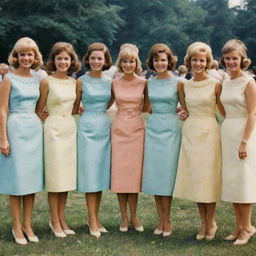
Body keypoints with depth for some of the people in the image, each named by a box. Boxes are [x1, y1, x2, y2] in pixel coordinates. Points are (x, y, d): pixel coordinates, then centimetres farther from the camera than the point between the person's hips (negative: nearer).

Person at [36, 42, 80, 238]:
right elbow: (39, 111, -2)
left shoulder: (74, 82, 8)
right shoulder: (47, 82, -7)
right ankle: (55, 221, 11)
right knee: (55, 176, 0)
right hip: (54, 129, -5)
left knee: (67, 176, 9)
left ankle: (62, 219, 19)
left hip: (71, 128, 6)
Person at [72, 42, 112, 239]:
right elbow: (75, 109, 5)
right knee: (90, 172, -3)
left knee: (102, 171, 6)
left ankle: (96, 218, 16)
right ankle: (92, 221, 2)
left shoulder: (109, 82, 7)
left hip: (105, 127, 4)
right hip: (87, 127, -4)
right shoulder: (81, 81, -2)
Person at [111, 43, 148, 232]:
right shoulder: (114, 84, 3)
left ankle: (134, 216, 15)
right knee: (119, 172, 2)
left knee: (134, 172, 2)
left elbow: (146, 107, 8)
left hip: (137, 130, -1)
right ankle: (124, 217, 14)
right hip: (119, 129, 1)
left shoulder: (144, 83, 1)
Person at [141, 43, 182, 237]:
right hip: (153, 128, 4)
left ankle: (167, 221, 9)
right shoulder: (149, 83, 10)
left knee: (166, 175, -3)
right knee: (153, 175, 4)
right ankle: (161, 220, 14)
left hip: (170, 129, -4)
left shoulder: (177, 82, -2)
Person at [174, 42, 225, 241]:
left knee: (208, 177, 0)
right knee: (194, 177, 7)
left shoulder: (216, 85, -4)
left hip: (209, 132, -4)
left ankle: (211, 222, 15)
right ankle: (203, 222, 19)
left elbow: (224, 112, 1)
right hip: (190, 132, 4)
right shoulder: (184, 85, 8)